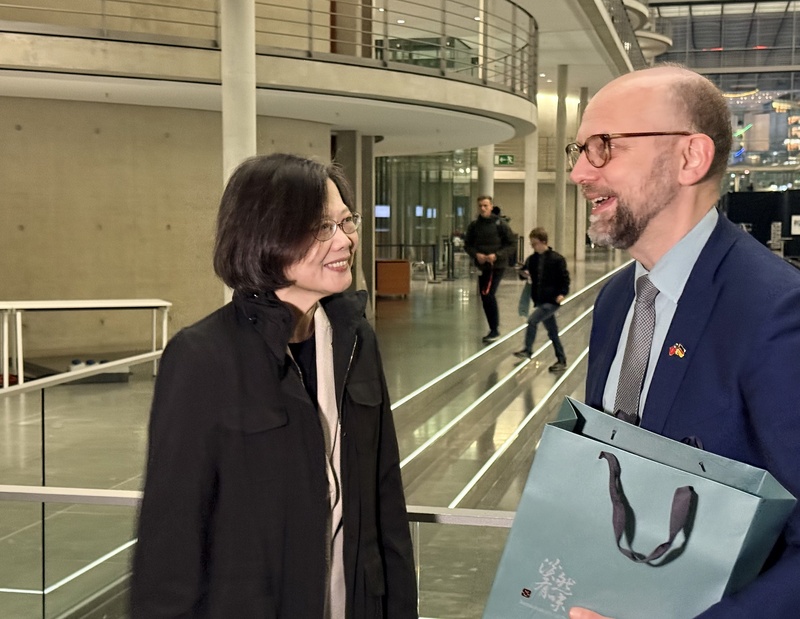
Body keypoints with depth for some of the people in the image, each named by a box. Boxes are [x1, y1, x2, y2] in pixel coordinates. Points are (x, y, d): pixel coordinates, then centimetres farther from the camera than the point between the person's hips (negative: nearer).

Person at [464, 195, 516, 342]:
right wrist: (476, 254, -9)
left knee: (488, 294, -16)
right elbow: (467, 245, 11)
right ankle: (493, 329, 24)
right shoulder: (474, 225, 4)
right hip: (482, 266, 5)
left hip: (497, 265, -5)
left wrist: (497, 255, -17)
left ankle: (495, 329, -5)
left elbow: (512, 244, -5)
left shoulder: (499, 224, -7)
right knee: (484, 297, 9)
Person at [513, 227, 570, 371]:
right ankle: (561, 361, 21)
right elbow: (525, 272, 19)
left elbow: (565, 277, -5)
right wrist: (523, 273, -4)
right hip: (539, 301, 6)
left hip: (552, 301, -6)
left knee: (532, 320, -21)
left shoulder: (556, 259, -9)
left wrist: (562, 293, -16)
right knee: (552, 332, 12)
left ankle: (528, 350, -10)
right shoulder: (531, 259, 6)